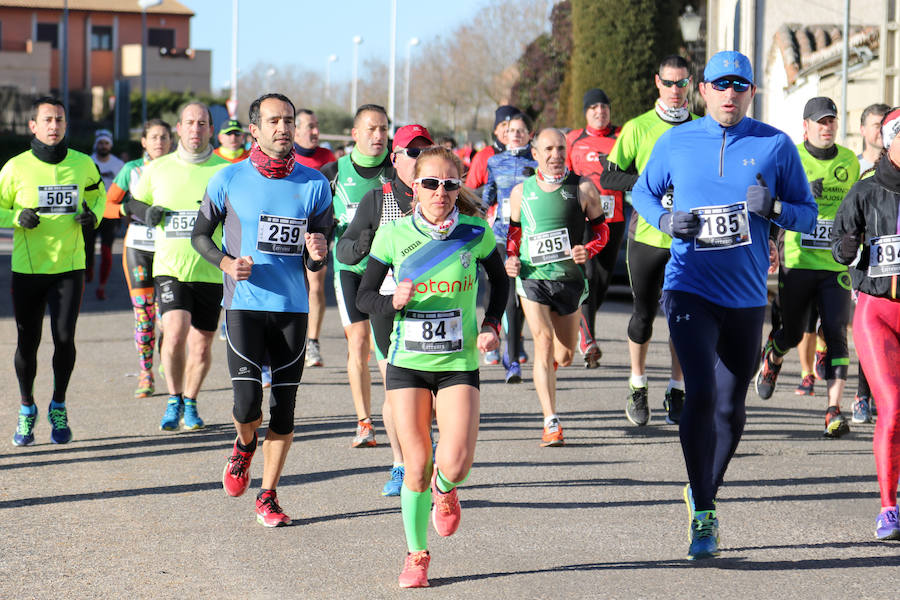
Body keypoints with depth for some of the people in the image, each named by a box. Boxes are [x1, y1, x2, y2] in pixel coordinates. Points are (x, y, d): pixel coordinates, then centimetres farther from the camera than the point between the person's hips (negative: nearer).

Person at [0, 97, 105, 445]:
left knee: (64, 337, -9)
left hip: (69, 267, 1)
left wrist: (93, 214, -1)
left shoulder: (83, 165, 1)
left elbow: (97, 192, 21)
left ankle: (58, 407, 14)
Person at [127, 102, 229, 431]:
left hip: (210, 271, 1)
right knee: (176, 331, -19)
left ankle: (190, 403, 29)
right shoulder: (157, 169, 6)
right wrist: (146, 212, -3)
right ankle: (174, 400, 2)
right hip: (170, 267, -1)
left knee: (202, 343, 6)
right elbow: (133, 202, 19)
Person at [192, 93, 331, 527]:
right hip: (244, 305, -2)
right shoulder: (229, 180, -1)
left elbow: (316, 262, 7)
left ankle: (267, 498, 16)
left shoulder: (314, 184, 4)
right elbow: (200, 234, 10)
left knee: (284, 410, 3)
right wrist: (225, 262, -9)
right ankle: (244, 446, 23)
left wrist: (318, 254, -17)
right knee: (247, 405, -13)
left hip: (293, 308, 2)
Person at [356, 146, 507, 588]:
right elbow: (364, 296, 2)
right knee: (416, 466, -1)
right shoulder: (394, 236, -5)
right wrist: (393, 303, -19)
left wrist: (491, 324, -1)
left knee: (456, 464, -15)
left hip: (458, 364, 0)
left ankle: (444, 490, 23)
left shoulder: (476, 233, -5)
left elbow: (499, 280, 14)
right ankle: (416, 554, 19)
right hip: (407, 363, 0)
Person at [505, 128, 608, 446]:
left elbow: (601, 228, 7)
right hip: (532, 277, -1)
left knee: (564, 356, 8)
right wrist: (511, 257, 1)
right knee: (543, 342, -15)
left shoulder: (582, 188, -1)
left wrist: (588, 250, -12)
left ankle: (546, 367, 48)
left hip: (569, 279, 1)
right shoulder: (521, 191, 5)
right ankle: (551, 423, -16)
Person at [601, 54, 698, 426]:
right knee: (644, 314, 5)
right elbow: (608, 177, -1)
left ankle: (677, 392, 13)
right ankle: (637, 388, 23)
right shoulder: (637, 128, 2)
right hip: (647, 237, -1)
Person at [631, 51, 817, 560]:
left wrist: (774, 208, -17)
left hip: (747, 296, 2)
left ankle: (704, 492, 34)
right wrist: (666, 220, -4)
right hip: (691, 289, -2)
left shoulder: (775, 145, 0)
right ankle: (703, 517, -13)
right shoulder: (675, 142, 3)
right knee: (702, 395, -17)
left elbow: (809, 216, 4)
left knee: (731, 407, 10)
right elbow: (643, 191, 18)